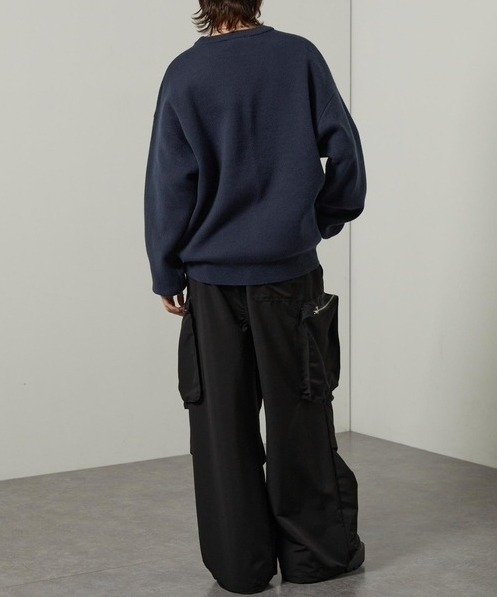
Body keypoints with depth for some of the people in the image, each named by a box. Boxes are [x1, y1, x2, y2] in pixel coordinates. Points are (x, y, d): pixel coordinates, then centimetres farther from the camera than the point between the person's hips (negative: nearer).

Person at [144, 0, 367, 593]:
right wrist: (327, 218, 13)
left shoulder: (185, 74, -3)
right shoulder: (299, 57, -3)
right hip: (288, 270, 0)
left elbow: (169, 183, -3)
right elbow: (344, 148, -3)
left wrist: (166, 274, 6)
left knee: (222, 424, 7)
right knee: (298, 415, 11)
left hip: (213, 277, 0)